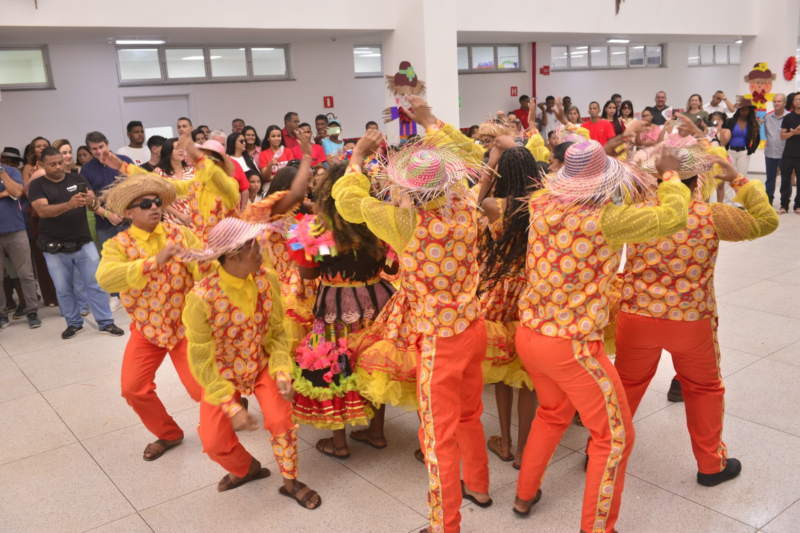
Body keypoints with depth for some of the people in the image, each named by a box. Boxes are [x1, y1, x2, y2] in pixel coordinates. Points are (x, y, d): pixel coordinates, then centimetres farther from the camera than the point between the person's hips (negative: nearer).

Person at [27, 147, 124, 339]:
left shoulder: (78, 179, 3)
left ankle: (105, 323, 9)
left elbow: (95, 205, -4)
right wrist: (68, 205, -35)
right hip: (55, 248, -1)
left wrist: (91, 201, -30)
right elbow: (42, 211, -19)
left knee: (96, 284, 2)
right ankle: (74, 323, 25)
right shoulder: (37, 186, -3)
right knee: (63, 290, 10)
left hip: (83, 243, 1)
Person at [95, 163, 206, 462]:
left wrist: (205, 264, -41)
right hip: (146, 329, 1)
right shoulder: (118, 244, -10)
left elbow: (205, 273, -15)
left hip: (185, 326, -1)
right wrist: (155, 261, -41)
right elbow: (105, 278, -30)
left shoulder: (180, 234, -6)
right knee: (133, 388, -3)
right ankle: (168, 434, 23)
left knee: (201, 388, -7)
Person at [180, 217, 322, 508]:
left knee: (280, 419, -18)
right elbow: (201, 361, -20)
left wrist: (282, 372, -20)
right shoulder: (201, 299, -29)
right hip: (221, 373, -1)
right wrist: (231, 406, -23)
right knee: (214, 442, -7)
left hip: (263, 364, 1)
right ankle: (246, 469, 29)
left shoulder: (267, 279, -18)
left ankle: (290, 481, 9)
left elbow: (277, 332, -6)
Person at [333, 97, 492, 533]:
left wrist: (358, 157, 6)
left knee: (440, 436, 7)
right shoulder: (465, 206, -9)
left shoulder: (406, 223, -24)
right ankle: (477, 486, 48)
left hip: (439, 341, -7)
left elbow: (348, 200, -10)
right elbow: (468, 153, 11)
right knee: (468, 415, 27)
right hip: (473, 327, 7)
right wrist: (429, 121, 16)